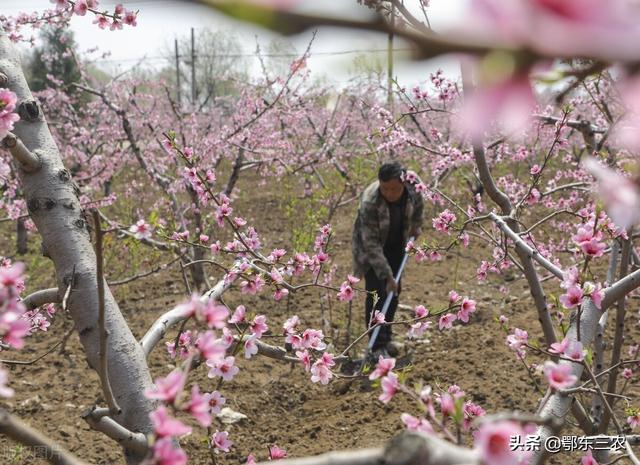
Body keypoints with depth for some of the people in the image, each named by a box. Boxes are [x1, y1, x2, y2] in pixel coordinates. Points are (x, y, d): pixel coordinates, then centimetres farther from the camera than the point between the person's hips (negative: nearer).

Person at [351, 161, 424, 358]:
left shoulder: (411, 189, -24)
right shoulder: (369, 203, -39)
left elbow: (418, 203, 6)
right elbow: (372, 245, -36)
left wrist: (416, 225, 2)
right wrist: (387, 276, -36)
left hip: (396, 245, 5)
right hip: (369, 247, -5)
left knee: (394, 291, 9)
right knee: (376, 292, -12)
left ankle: (386, 338, 23)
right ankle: (377, 346, -5)